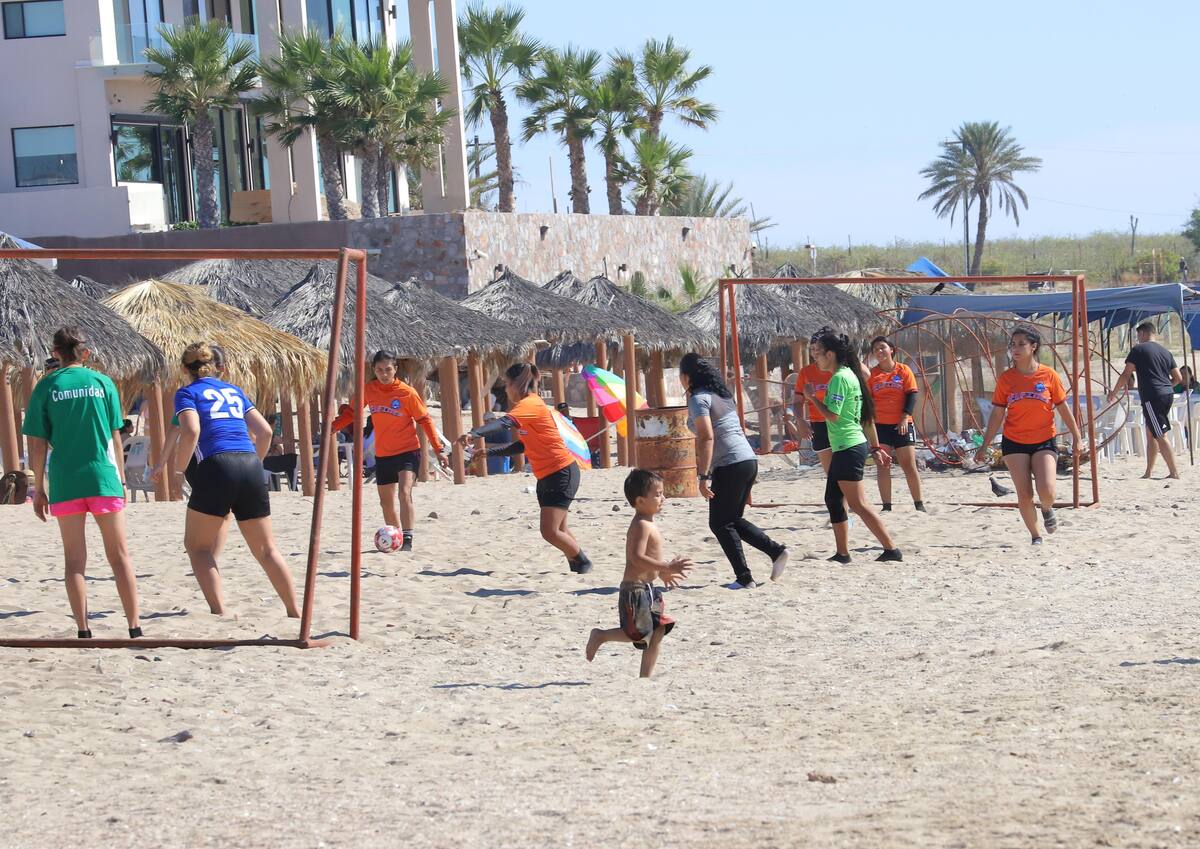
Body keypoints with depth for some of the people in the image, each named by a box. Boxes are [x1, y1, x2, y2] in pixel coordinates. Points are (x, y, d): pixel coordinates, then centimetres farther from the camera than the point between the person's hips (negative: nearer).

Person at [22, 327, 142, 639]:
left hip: (65, 481, 0)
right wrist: (121, 478, 13)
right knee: (119, 555, 7)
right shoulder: (103, 383, 2)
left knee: (75, 560, 6)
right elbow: (115, 437, 4)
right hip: (103, 477, 0)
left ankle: (84, 632, 2)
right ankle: (135, 628, 4)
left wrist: (39, 488, 7)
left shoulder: (46, 387, 0)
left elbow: (38, 444, 0)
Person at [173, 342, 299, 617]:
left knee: (197, 545, 8)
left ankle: (219, 612, -7)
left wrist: (180, 466, 3)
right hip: (250, 465, 5)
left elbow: (191, 431, -11)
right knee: (266, 549, 14)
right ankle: (294, 612, 14)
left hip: (216, 466, -5)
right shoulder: (234, 390, 23)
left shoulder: (187, 393, 8)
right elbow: (265, 432, 16)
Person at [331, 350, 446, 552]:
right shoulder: (368, 390, 0)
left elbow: (425, 420, -5)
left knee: (404, 493, -24)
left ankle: (407, 540, -26)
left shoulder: (407, 392, -11)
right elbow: (351, 413, 12)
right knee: (386, 502, 14)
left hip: (408, 452, -5)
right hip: (383, 455, 5)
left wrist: (438, 449, -6)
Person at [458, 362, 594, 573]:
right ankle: (578, 567, 28)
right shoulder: (527, 405, 13)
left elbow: (505, 422, -35)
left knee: (550, 531, -11)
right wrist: (489, 452, 11)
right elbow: (523, 445, 18)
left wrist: (474, 434, -47)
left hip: (562, 473, -10)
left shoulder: (530, 404, -18)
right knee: (558, 530, 16)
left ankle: (583, 563, 7)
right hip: (545, 475, 10)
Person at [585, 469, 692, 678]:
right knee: (639, 634, -8)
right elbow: (637, 558, -28)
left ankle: (646, 677, 16)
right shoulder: (642, 526, -19)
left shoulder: (647, 524, 13)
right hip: (636, 589, -10)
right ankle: (600, 636, 11)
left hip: (647, 589, 10)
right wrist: (667, 567, -29)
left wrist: (662, 572, 26)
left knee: (659, 630, 11)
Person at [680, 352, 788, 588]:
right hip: (749, 460, 9)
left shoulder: (698, 399, -11)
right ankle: (777, 551, 6)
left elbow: (707, 438, -19)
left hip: (730, 466, -9)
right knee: (733, 520, 18)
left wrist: (703, 477, -20)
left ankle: (744, 578, 0)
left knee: (720, 524, 2)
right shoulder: (721, 395, 16)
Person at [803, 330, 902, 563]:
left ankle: (891, 549, -6)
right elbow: (867, 416, 17)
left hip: (848, 448, -10)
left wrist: (812, 398, -6)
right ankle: (842, 553, 17)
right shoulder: (851, 374, 14)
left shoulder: (839, 378, -15)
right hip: (844, 449, 10)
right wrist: (875, 448, 20)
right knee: (833, 500, 14)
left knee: (858, 504, -7)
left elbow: (833, 415, -21)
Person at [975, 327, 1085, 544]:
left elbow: (1063, 409, 3)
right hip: (1014, 443, 1)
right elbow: (997, 414, 4)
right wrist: (984, 445, 2)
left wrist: (1077, 438, 4)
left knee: (1046, 491, -17)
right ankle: (1035, 536, 16)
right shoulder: (1005, 379, -1)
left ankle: (1047, 510, 18)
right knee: (1024, 495, -2)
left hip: (1044, 442, -1)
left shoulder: (1049, 375, -4)